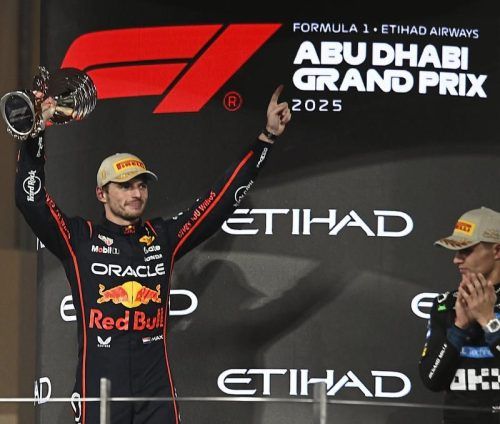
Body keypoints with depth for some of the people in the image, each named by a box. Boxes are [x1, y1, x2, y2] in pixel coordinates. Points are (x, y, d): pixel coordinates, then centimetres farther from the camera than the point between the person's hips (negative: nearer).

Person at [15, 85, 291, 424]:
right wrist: (36, 133, -16)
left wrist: (268, 136, 11)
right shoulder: (79, 239, 5)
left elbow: (224, 197, 14)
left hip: (157, 395, 3)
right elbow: (31, 199, -6)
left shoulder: (164, 238, 13)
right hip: (98, 391, -3)